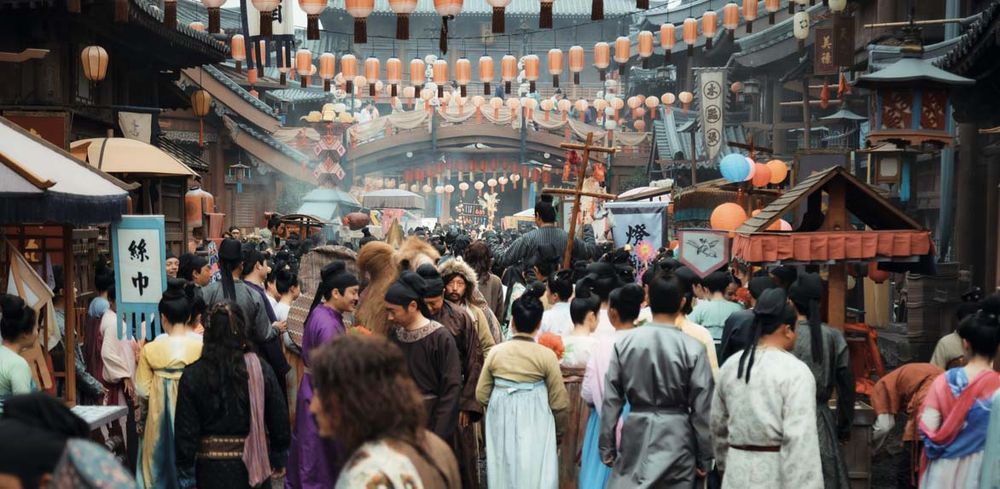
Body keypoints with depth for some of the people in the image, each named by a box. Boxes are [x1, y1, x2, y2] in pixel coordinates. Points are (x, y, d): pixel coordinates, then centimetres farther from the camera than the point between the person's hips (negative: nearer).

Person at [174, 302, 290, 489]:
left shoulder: (193, 375, -10)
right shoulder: (262, 370, -7)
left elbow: (185, 431, -7)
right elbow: (279, 421, 0)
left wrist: (185, 473, 1)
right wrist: (279, 459, 13)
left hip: (211, 467, -1)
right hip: (252, 465, 1)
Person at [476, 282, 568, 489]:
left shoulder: (496, 352, -4)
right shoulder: (546, 355, -10)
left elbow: (481, 395, 3)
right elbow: (559, 402, -6)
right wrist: (559, 430, 12)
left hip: (500, 428, 3)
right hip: (535, 431, -3)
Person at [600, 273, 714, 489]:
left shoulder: (625, 343, -3)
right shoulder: (693, 349, -9)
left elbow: (611, 401, 1)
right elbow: (702, 408, -5)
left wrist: (607, 447, 10)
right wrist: (704, 458, 4)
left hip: (635, 435, 2)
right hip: (676, 438, -2)